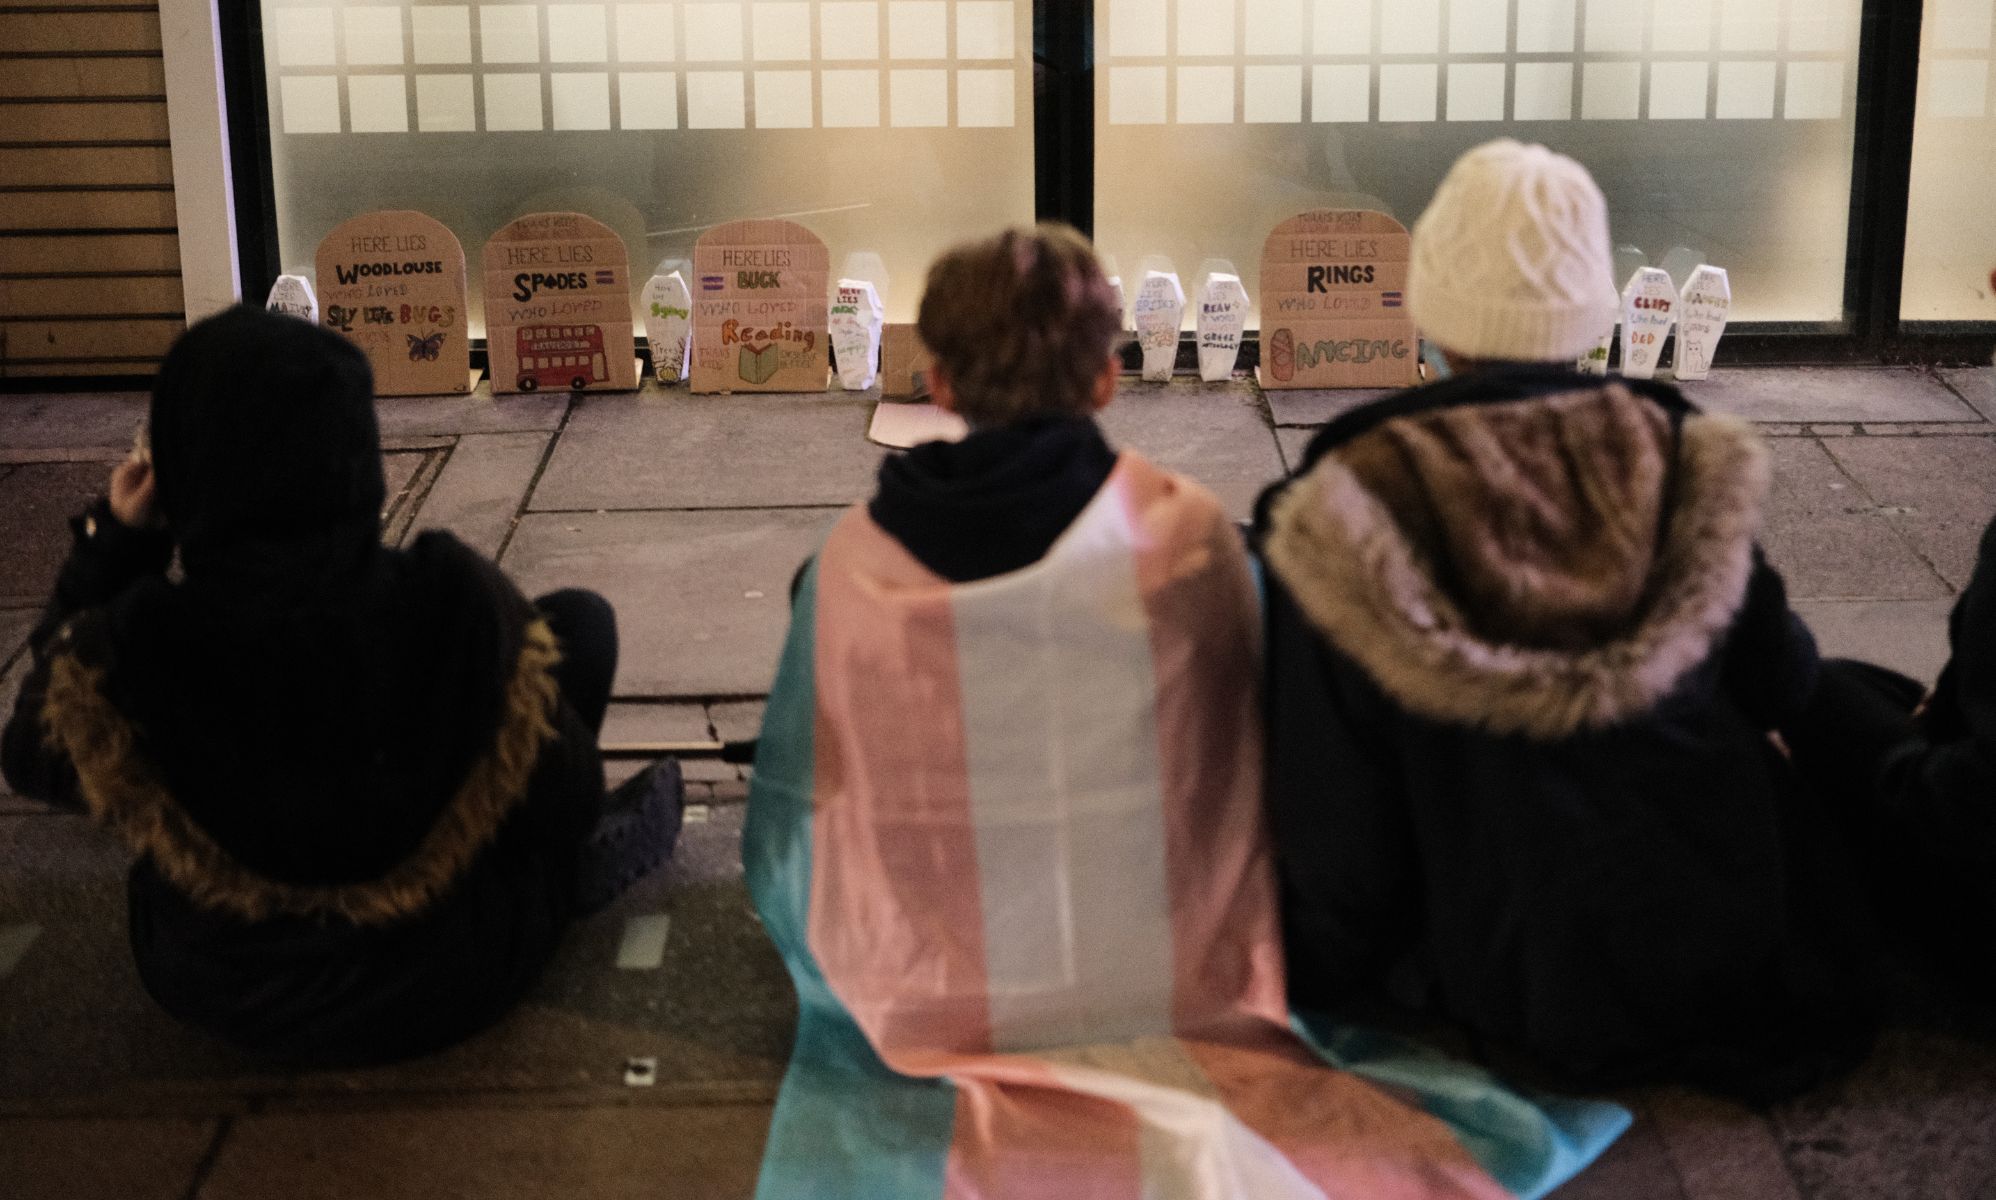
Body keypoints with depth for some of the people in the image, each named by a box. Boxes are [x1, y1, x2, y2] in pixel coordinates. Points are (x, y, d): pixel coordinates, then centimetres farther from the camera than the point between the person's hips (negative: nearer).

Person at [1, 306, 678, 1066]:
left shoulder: (116, 657, -28)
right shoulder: (457, 606, -31)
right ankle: (565, 878, 28)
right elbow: (568, 803, -16)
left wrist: (112, 543, -3)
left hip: (222, 995, 2)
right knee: (580, 618, 10)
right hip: (442, 982, -2)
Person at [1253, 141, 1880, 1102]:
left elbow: (1332, 808, -13)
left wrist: (1327, 973, 5)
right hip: (1727, 956, 0)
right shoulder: (1682, 456, -9)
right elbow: (1781, 685, 5)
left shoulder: (1354, 505, -19)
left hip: (1514, 994, 0)